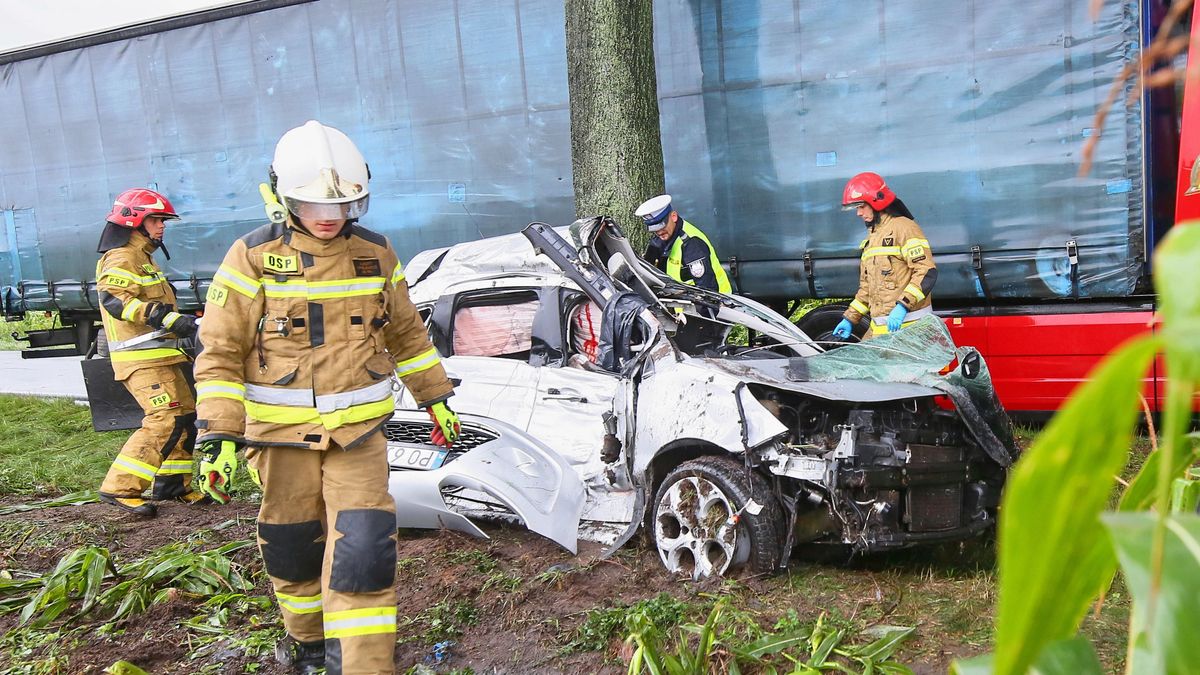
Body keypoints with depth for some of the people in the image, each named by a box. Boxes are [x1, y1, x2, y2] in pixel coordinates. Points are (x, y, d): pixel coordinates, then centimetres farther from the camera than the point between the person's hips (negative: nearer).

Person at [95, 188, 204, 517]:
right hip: (141, 358, -11)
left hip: (159, 356, 11)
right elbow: (114, 298, -26)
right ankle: (119, 488, -15)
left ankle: (173, 484, 22)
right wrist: (167, 318, -32)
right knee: (166, 420, -18)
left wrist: (179, 322, 22)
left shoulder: (143, 257, 24)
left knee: (186, 415, 13)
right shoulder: (121, 258, -10)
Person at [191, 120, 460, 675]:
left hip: (358, 430, 1)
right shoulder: (252, 258, -8)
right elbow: (220, 354, -7)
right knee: (292, 545, 13)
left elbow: (406, 334, 15)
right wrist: (219, 437, -13)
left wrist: (436, 398, 17)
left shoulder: (375, 253, 2)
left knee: (363, 551, -8)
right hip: (282, 434, -1)